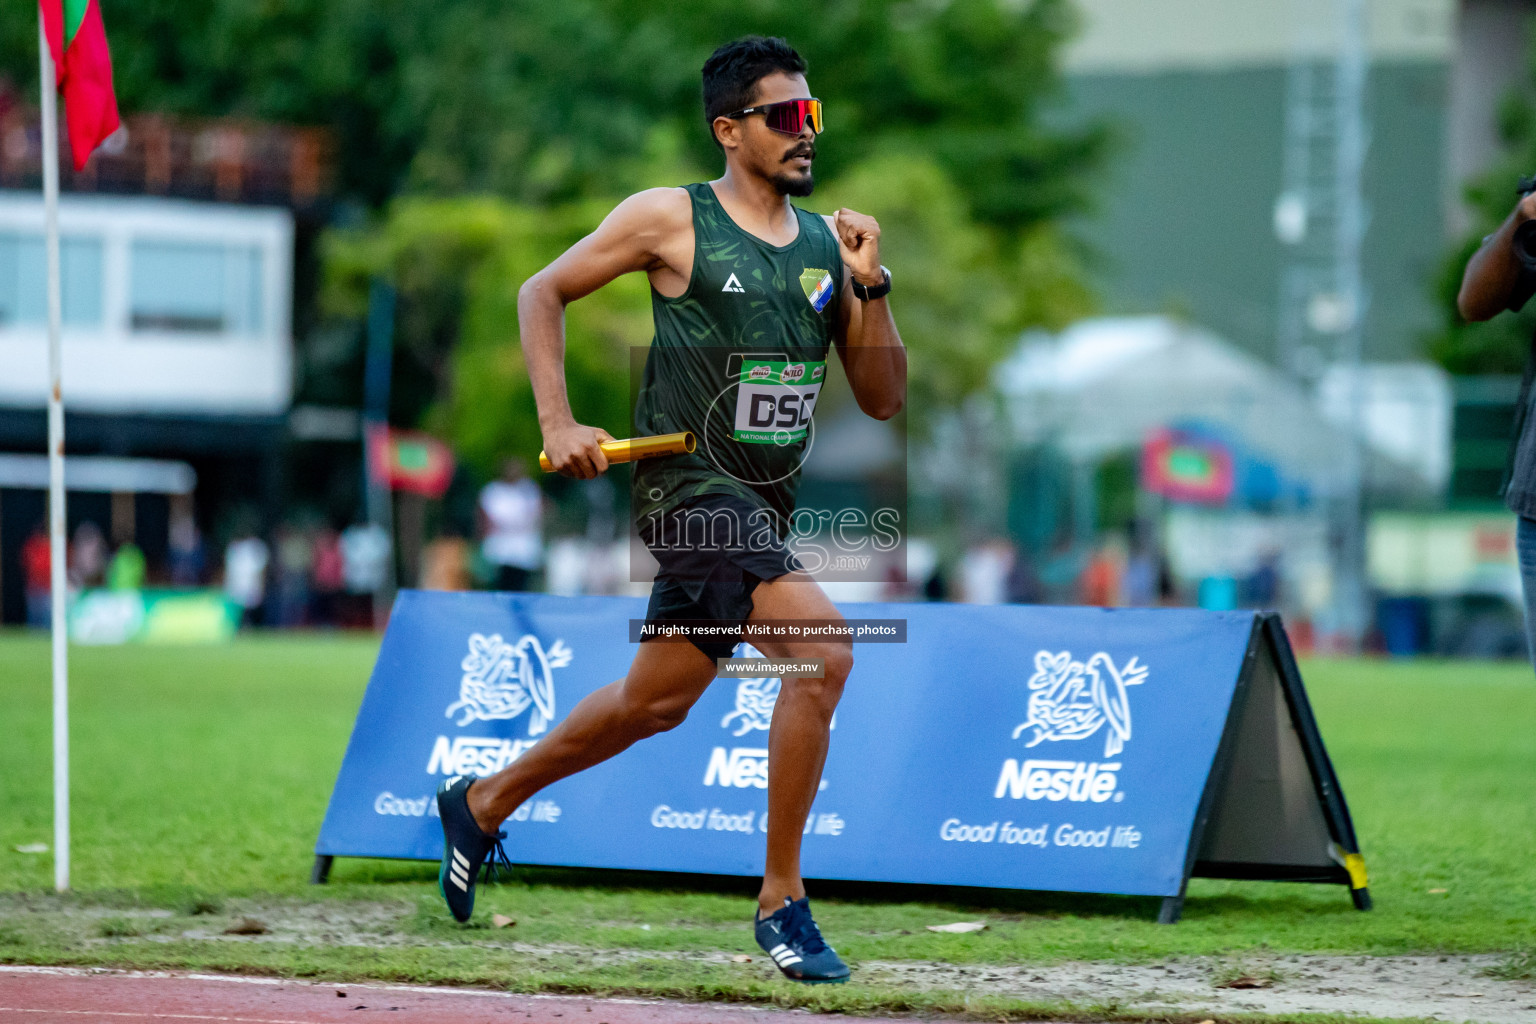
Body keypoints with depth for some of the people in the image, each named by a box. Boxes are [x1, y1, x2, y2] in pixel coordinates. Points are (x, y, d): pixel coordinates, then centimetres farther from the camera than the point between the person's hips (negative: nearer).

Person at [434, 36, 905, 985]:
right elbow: (542, 293, 5)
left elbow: (884, 399, 8)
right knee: (823, 648, -24)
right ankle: (782, 900, -16)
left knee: (655, 702, 19)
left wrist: (871, 285, -6)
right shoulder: (670, 219, -5)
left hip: (766, 502, 7)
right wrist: (558, 424, -5)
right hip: (687, 482, -7)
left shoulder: (829, 241, 9)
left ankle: (482, 804, 43)